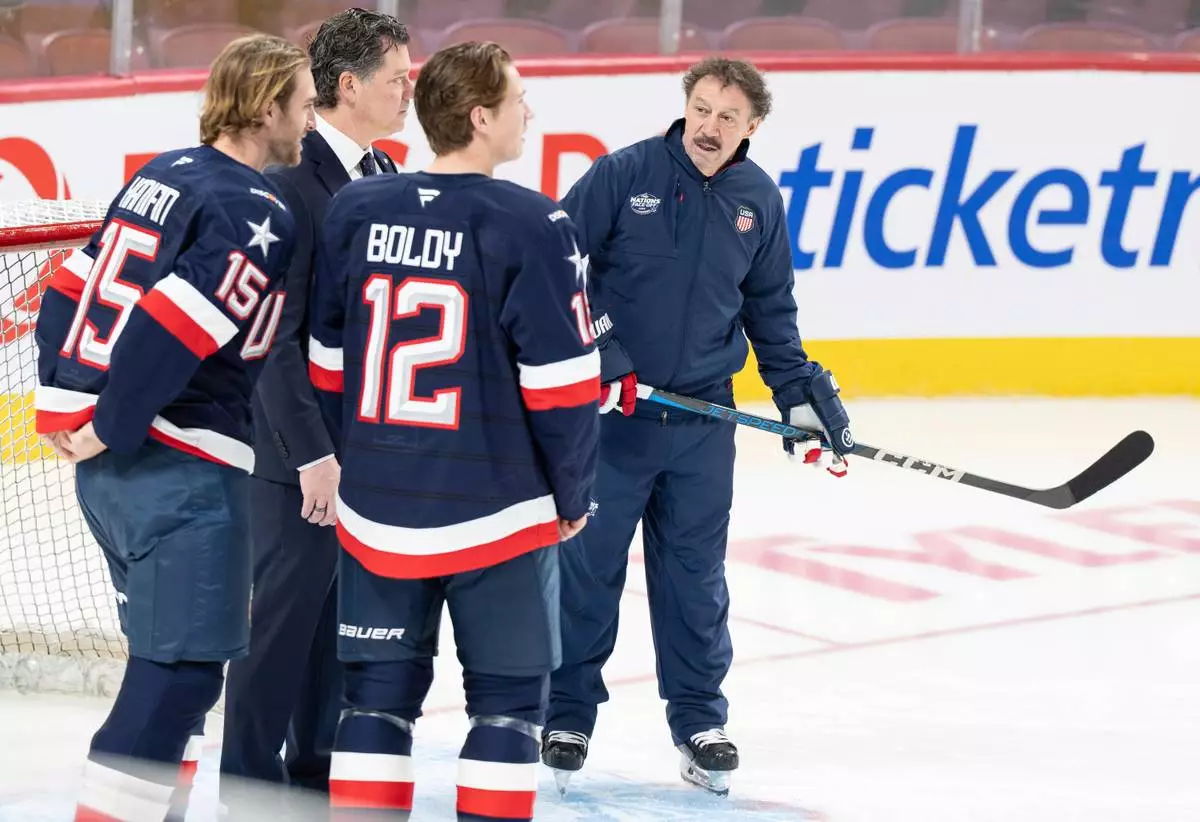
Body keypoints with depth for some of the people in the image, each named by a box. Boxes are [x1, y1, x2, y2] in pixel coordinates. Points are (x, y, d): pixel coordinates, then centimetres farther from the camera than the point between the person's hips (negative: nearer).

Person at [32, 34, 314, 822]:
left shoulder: (163, 176, 13)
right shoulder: (258, 215, -14)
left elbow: (69, 291, 13)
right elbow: (171, 331, -24)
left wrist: (67, 408, 10)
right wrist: (111, 432, -15)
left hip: (111, 468, 9)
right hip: (180, 470, -9)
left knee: (169, 657, 20)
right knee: (181, 671, -6)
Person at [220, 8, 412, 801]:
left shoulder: (385, 175, 9)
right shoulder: (291, 179, -18)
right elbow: (273, 333, -21)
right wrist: (312, 450, -21)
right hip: (301, 446, -8)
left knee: (346, 610, 16)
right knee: (285, 613, -1)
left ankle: (318, 767, 28)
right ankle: (250, 781, 10)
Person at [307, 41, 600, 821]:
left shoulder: (357, 209, 0)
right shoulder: (530, 225, -14)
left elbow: (327, 364, 8)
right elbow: (561, 385, -12)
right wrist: (573, 495, 2)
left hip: (376, 511, 4)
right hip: (497, 515, -4)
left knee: (379, 694, 13)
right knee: (508, 698, 8)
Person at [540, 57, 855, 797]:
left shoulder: (759, 200, 3)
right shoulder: (624, 175, -10)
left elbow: (771, 311, 13)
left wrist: (802, 390, 6)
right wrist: (592, 348, -16)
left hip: (702, 421, 3)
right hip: (609, 408, -3)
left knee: (695, 575, 10)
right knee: (588, 566, 4)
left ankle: (700, 720, 22)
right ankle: (567, 715, 16)